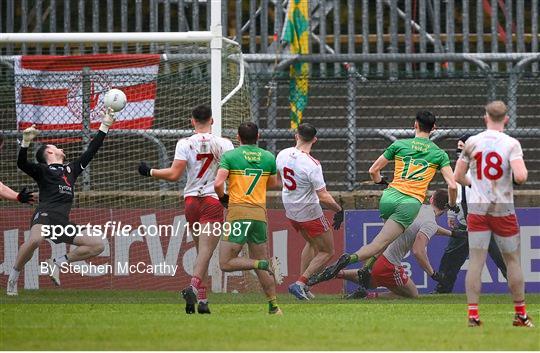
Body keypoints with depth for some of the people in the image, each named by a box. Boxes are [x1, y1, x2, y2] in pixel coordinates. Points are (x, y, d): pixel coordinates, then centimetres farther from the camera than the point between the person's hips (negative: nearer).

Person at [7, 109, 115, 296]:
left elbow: (91, 150, 32)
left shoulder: (71, 169, 29)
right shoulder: (42, 169, 11)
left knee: (98, 245, 1)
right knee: (34, 240, -37)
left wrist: (105, 125, 32)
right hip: (45, 215, -7)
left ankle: (58, 263, 6)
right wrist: (26, 142, -22)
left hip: (63, 222, 7)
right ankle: (13, 276, -16)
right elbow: (22, 164, -7)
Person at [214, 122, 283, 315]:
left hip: (238, 213, -4)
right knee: (261, 261, 15)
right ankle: (273, 305, 10)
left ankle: (264, 264, -21)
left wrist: (222, 197, 7)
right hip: (260, 213, 4)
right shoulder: (268, 157, 8)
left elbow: (218, 184, -14)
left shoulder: (230, 156, -3)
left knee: (226, 264, -2)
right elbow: (273, 183, 22)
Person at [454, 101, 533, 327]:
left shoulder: (472, 142, 1)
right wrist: (522, 174, 3)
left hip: (477, 208, 2)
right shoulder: (511, 144, -8)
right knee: (513, 260, 10)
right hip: (503, 210, -2)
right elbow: (520, 176, -20)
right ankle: (520, 314, 16)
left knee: (475, 261, 0)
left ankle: (473, 315, -6)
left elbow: (458, 177, 7)